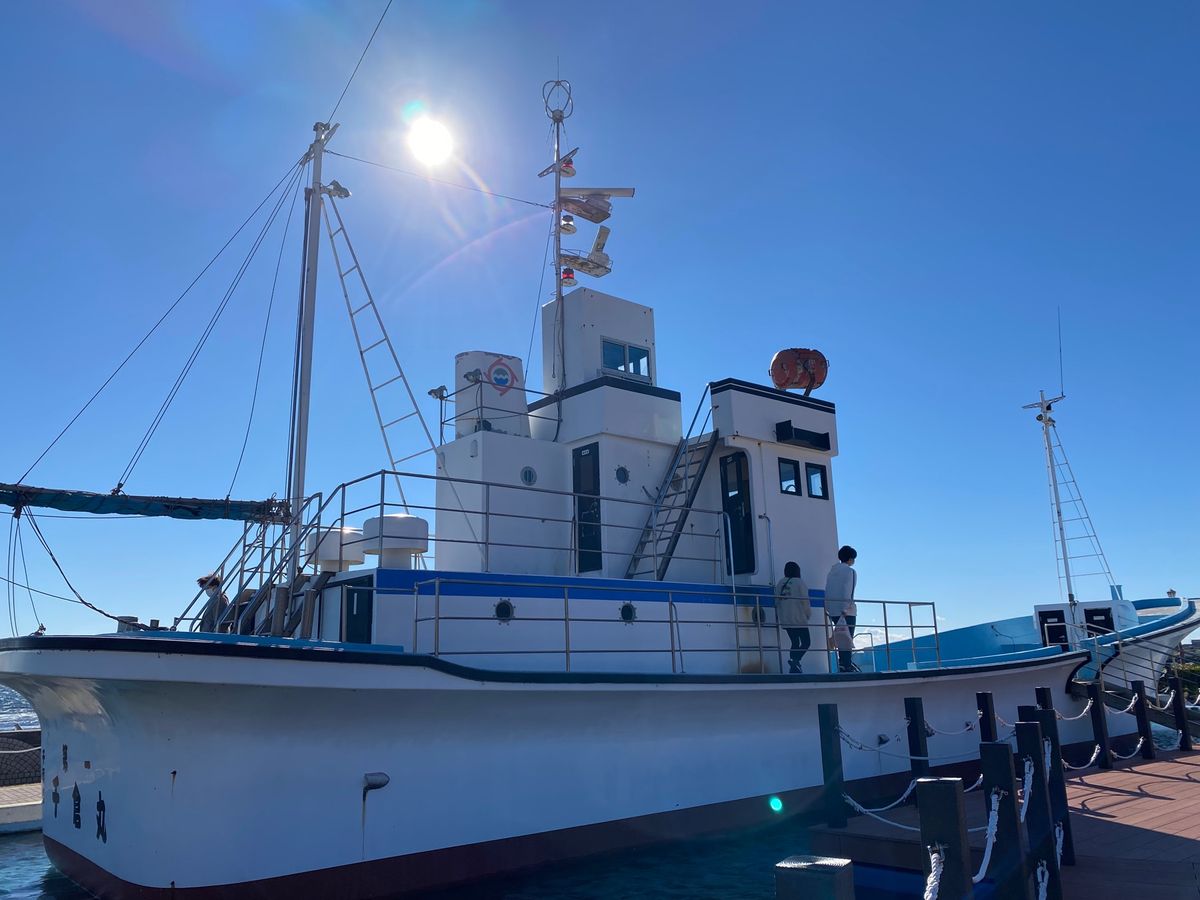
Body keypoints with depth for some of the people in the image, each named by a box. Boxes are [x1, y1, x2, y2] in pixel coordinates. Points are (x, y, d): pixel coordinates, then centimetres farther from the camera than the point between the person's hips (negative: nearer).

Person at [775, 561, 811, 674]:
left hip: (785, 620, 6)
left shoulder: (780, 582, 11)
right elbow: (805, 600, -8)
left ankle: (793, 668, 8)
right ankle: (795, 660, -22)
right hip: (798, 619, -6)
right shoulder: (800, 582, -4)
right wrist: (808, 614, 6)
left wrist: (778, 615, 19)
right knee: (806, 642, -1)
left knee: (795, 643, 14)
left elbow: (776, 600, 12)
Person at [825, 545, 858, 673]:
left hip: (832, 609, 6)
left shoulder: (832, 570, 15)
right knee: (847, 639, -4)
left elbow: (827, 590, 13)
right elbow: (848, 591, -14)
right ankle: (847, 666, -6)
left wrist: (827, 608, 14)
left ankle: (843, 664, 9)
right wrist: (845, 609, -19)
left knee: (841, 639, 11)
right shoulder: (850, 571, -4)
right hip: (846, 610, -6)